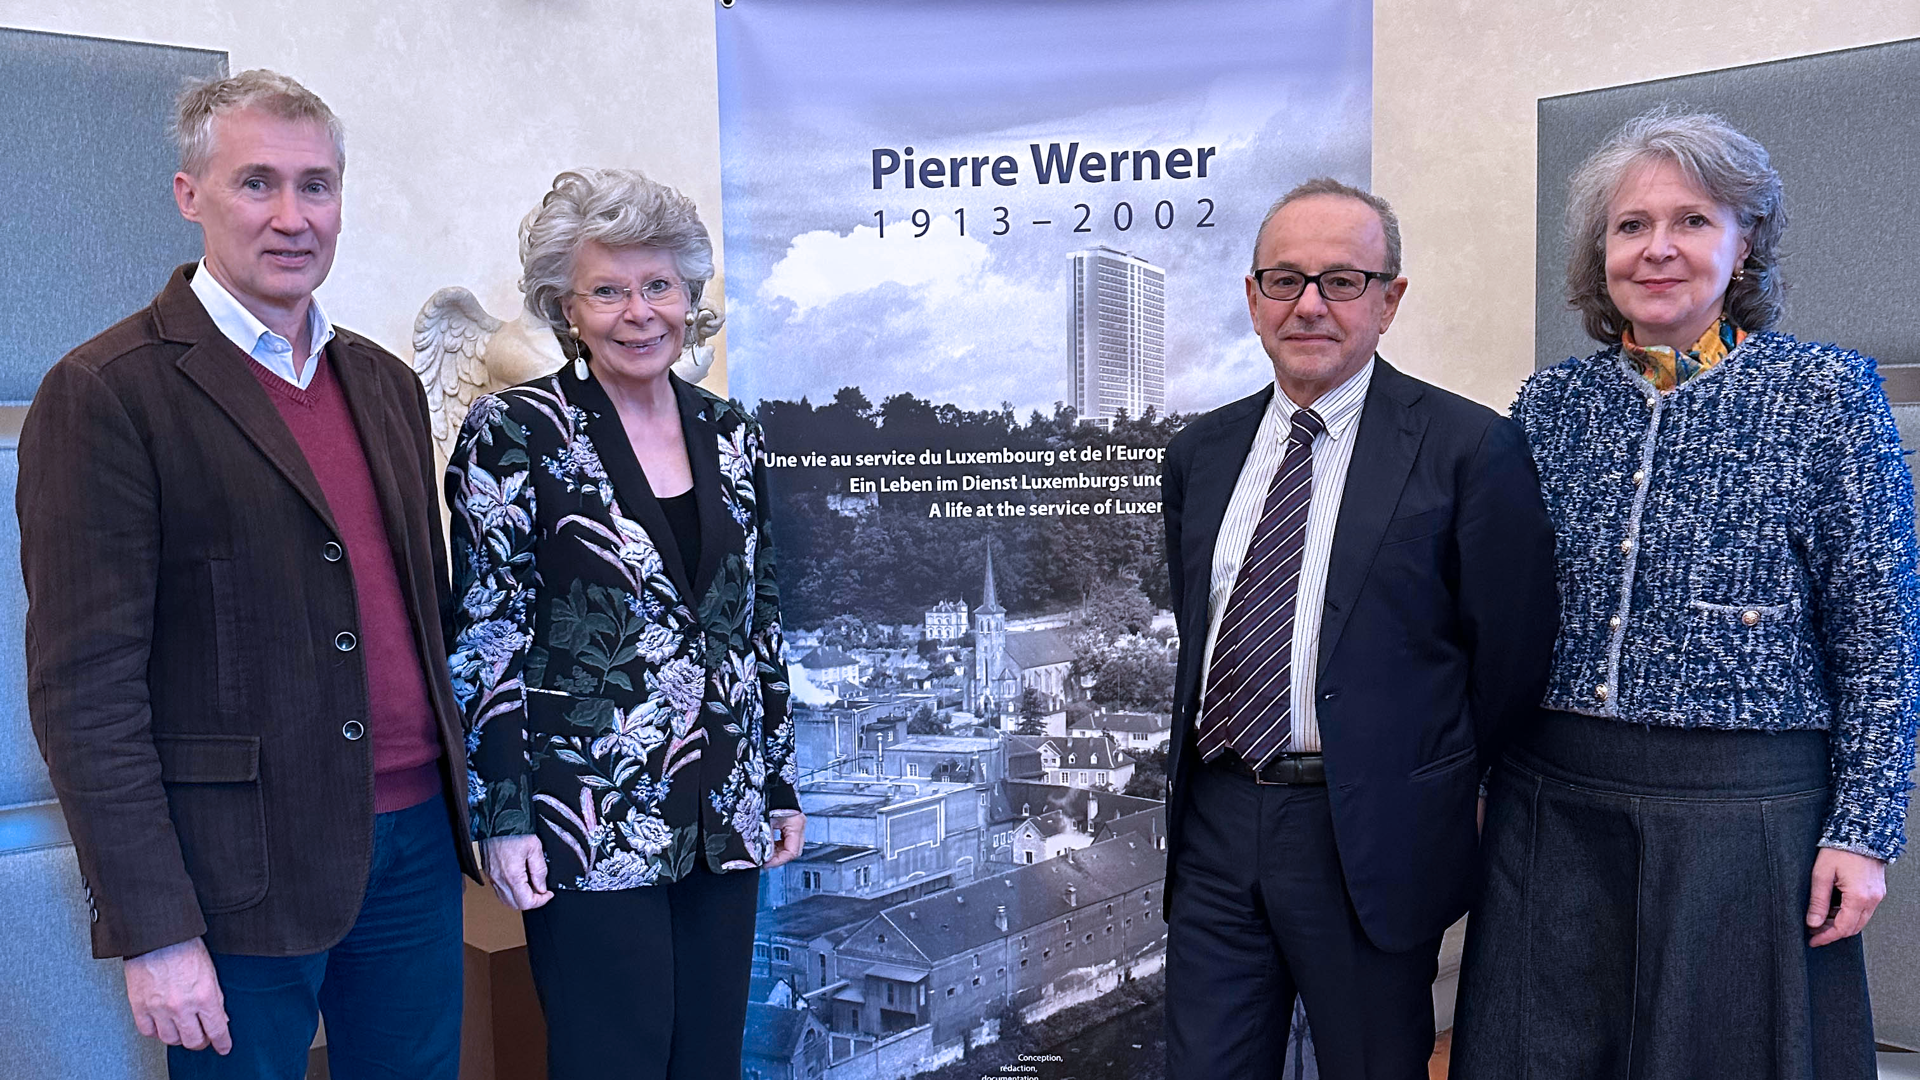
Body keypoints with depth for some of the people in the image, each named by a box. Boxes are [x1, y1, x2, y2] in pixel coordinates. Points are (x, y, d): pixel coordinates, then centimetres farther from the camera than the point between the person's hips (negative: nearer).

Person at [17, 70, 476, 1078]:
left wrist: (467, 800, 13)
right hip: (241, 874, -6)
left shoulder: (386, 384, 11)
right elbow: (83, 686, -12)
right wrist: (154, 931, -14)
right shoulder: (107, 392, -9)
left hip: (415, 844, 6)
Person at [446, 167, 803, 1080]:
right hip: (591, 822, -5)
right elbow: (484, 635, -8)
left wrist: (782, 783, 13)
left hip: (725, 815, 5)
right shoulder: (514, 433, -7)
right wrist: (502, 815, -11)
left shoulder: (730, 433, 7)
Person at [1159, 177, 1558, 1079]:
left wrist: (1441, 799, 4)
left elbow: (1511, 657, -4)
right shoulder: (1199, 454, 9)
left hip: (1371, 839, -4)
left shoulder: (1471, 450, -8)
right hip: (1214, 824, 4)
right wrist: (1208, 781, 13)